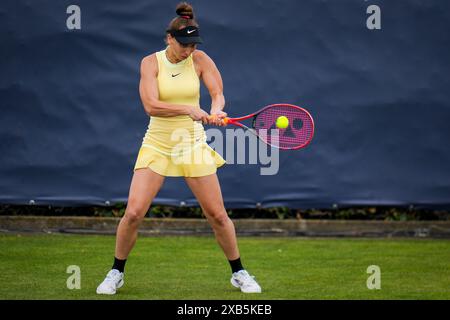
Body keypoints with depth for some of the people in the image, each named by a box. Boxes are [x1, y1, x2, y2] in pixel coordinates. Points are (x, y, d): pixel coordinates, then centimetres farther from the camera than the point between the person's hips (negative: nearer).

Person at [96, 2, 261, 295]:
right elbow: (151, 106, -19)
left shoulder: (199, 60, -3)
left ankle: (239, 273, 19)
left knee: (218, 215, 1)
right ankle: (116, 273, 8)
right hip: (157, 145, -1)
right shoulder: (151, 62, -7)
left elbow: (217, 93, -10)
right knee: (134, 213, -11)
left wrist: (216, 111, -33)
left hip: (193, 144, 1)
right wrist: (189, 109, -31)